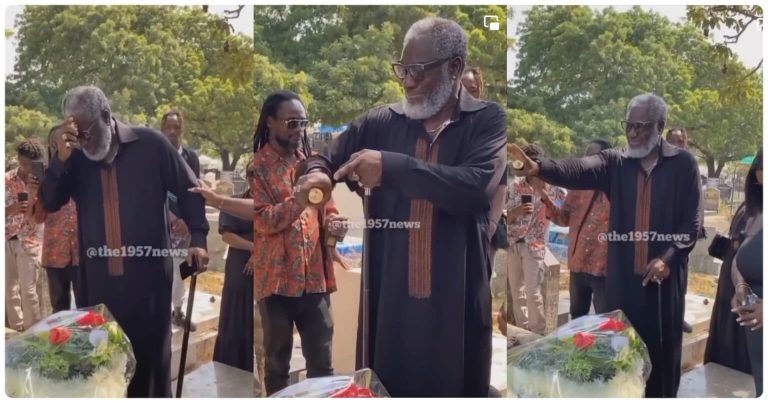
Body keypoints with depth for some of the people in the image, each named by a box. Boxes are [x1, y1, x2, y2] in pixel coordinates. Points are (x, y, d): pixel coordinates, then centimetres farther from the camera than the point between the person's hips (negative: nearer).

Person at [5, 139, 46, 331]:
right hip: (7, 240, 3)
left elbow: (40, 216, -9)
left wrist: (35, 192, -22)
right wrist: (11, 209, -20)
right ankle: (16, 331, 23)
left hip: (30, 241, -3)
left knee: (28, 290, -4)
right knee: (10, 289, 10)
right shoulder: (6, 179, 1)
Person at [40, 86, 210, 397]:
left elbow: (188, 190, 2)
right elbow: (49, 203, 0)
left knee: (152, 353, 9)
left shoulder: (150, 144, -4)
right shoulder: (75, 156, 4)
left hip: (149, 272, -2)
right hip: (98, 277, 3)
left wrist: (198, 238, -7)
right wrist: (61, 159, -14)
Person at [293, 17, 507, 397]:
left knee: (455, 389, 12)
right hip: (388, 297, 2)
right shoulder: (380, 122, 5)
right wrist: (316, 175, -11)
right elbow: (325, 158, 13)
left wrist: (393, 167, -22)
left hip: (454, 301, -2)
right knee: (384, 390, 13)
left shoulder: (487, 119, -1)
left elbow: (479, 186, -17)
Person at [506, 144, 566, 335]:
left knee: (532, 293, -6)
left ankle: (538, 335, 5)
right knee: (515, 291, 10)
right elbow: (506, 217, 6)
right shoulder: (515, 186, 6)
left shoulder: (550, 186, -4)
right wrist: (517, 211, -16)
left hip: (534, 246, -4)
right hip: (513, 244, 4)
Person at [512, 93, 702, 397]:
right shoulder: (615, 162, 3)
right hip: (623, 275, 1)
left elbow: (693, 221, -1)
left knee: (663, 352, 7)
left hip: (665, 276, -1)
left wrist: (668, 257, -14)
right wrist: (539, 168, -37)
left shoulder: (683, 163, 0)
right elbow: (579, 170, -17)